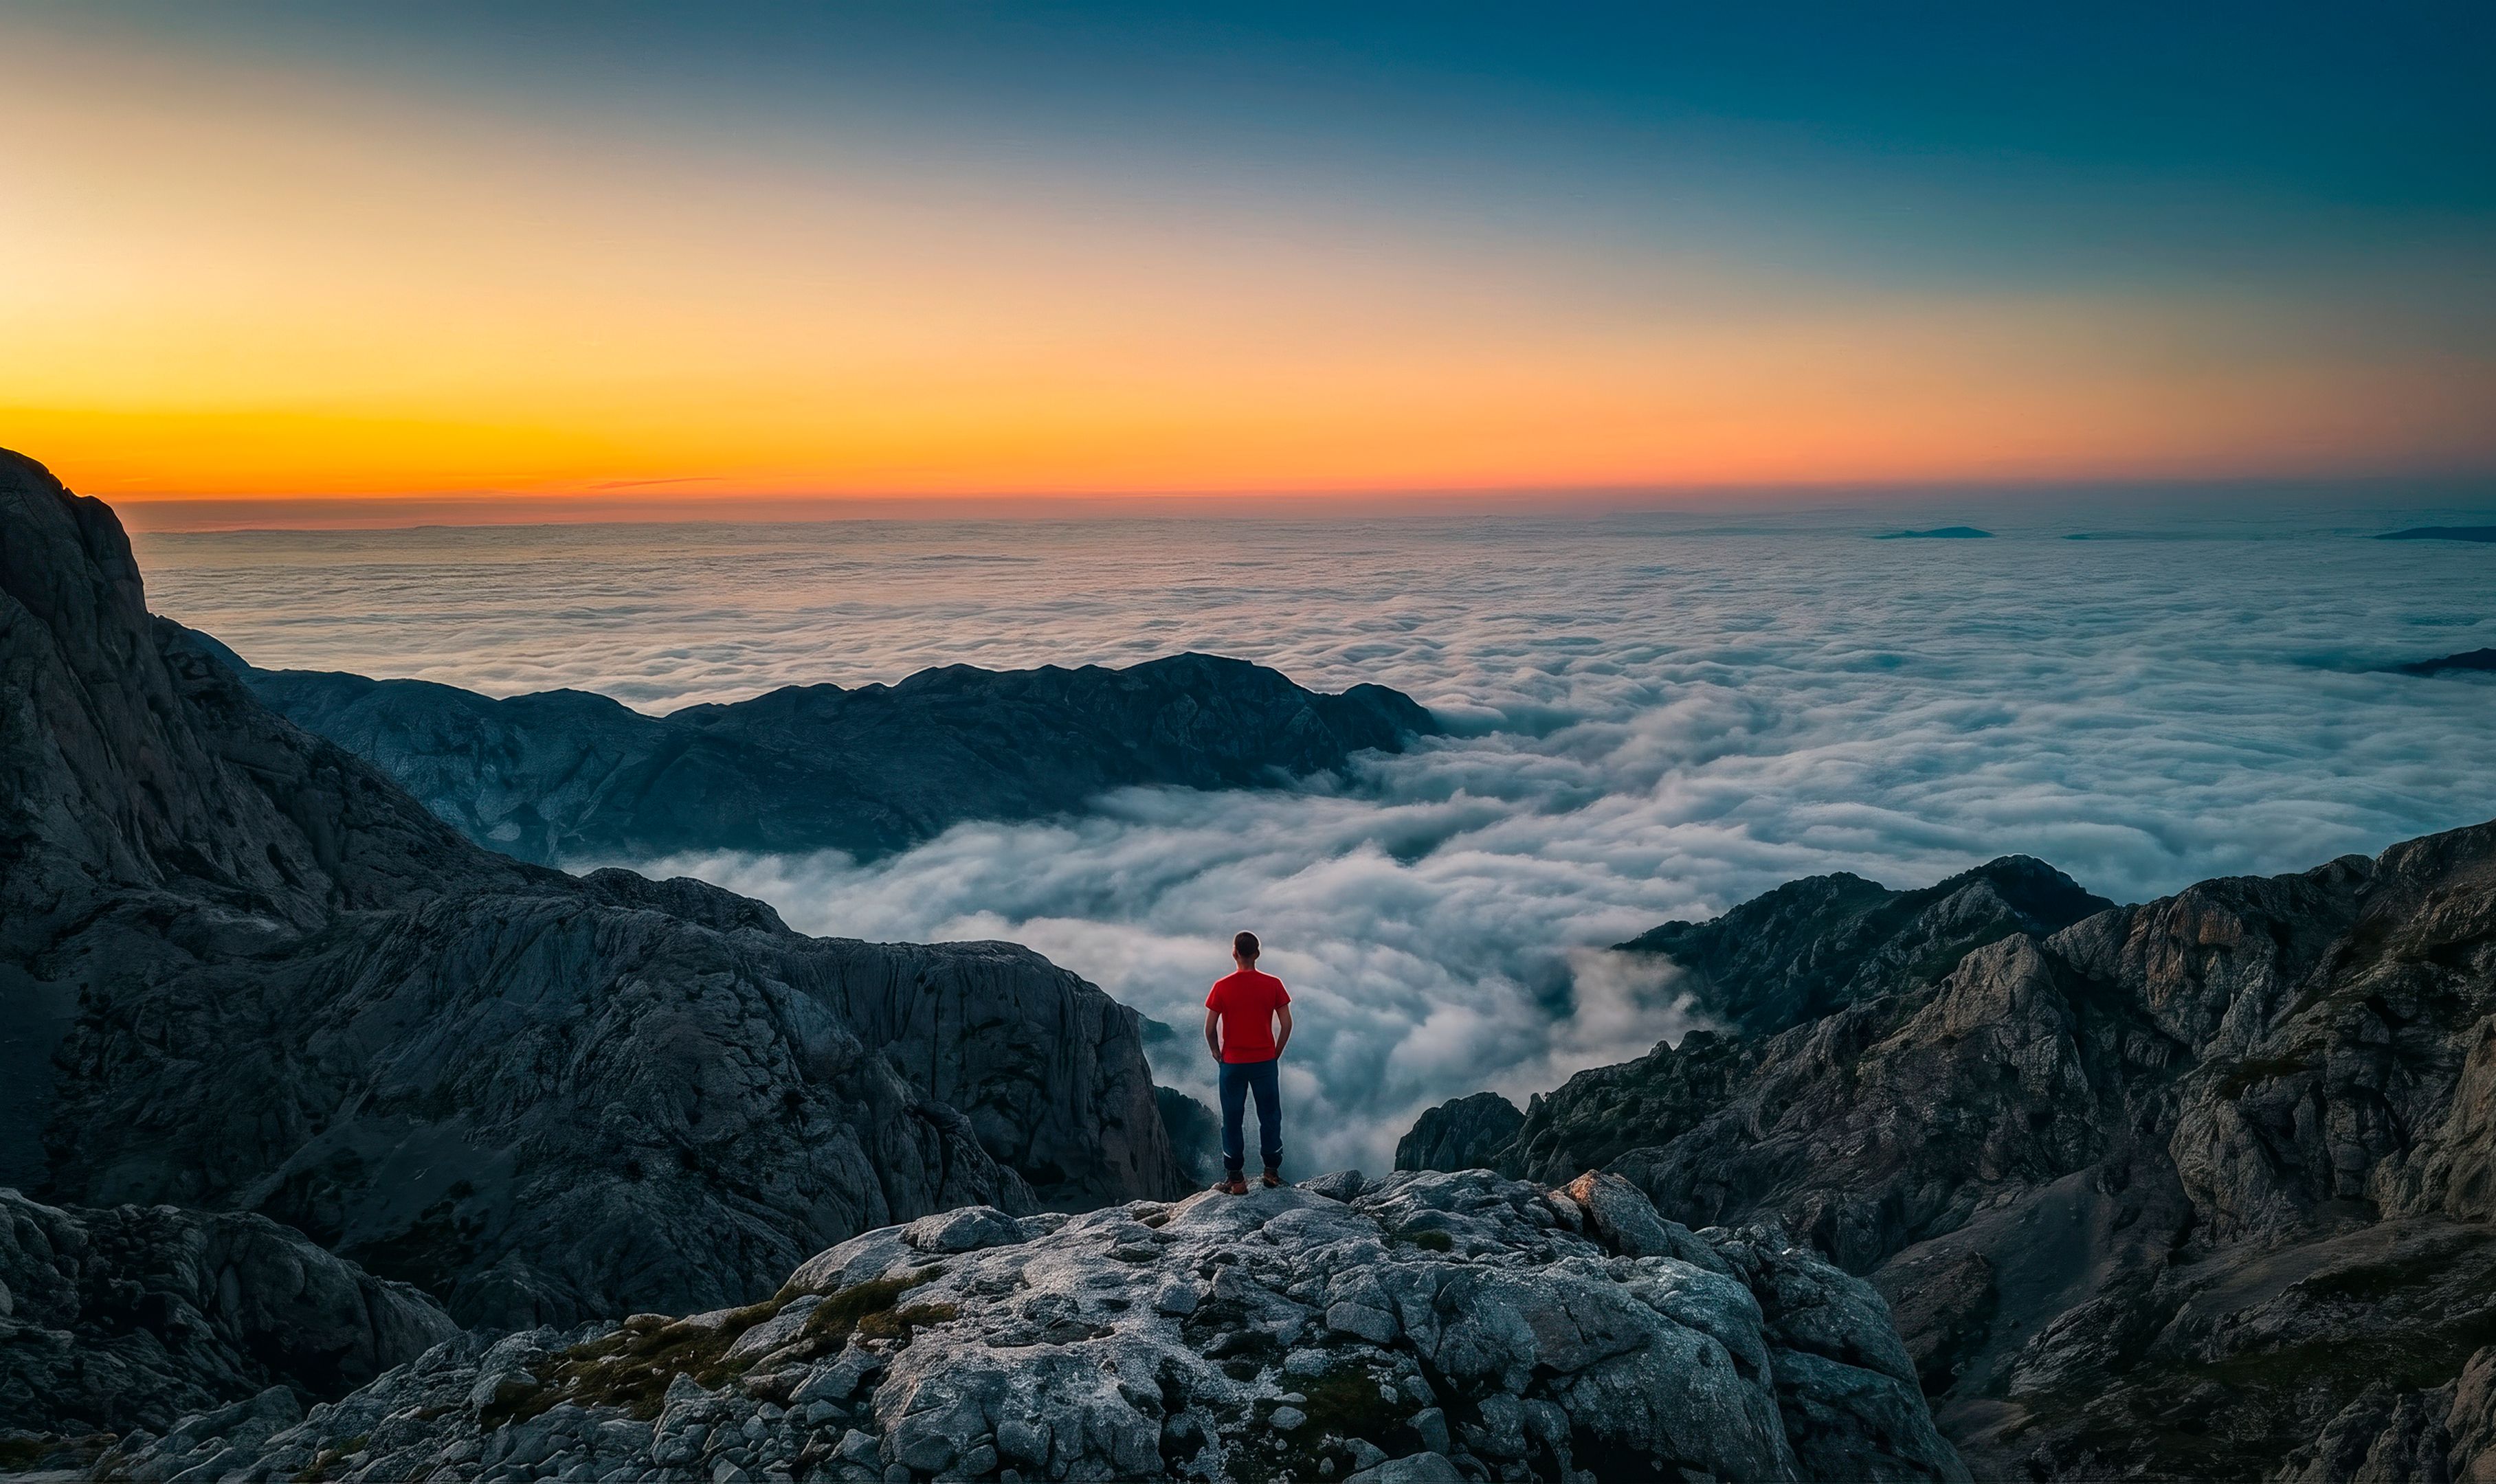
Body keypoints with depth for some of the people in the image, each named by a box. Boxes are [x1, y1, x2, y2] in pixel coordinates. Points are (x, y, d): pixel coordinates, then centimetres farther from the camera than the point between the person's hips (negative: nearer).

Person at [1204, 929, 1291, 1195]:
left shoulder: (1222, 987, -10)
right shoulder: (1273, 984, -6)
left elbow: (1210, 1029, -9)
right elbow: (1286, 1024, -5)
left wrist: (1217, 1053, 7)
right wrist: (1276, 1053, 8)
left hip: (1232, 1063, -1)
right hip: (1265, 1062, 1)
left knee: (1232, 1120, 9)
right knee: (1270, 1116, 14)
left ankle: (1235, 1179, 12)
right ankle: (1272, 1172, 18)